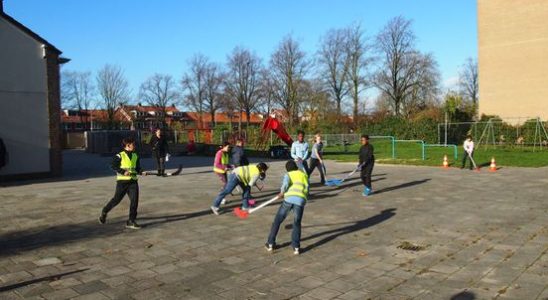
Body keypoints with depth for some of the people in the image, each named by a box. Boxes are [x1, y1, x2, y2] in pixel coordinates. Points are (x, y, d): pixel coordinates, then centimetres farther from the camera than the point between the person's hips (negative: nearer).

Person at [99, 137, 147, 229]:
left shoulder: (135, 156, 11)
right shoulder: (120, 155, -6)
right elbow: (113, 166, -11)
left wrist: (141, 172, -5)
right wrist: (123, 172, -20)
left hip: (133, 181, 5)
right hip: (122, 181, -4)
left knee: (134, 200, -5)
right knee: (117, 199, 5)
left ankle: (131, 221, 2)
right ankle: (104, 212, 32)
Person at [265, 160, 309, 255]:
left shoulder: (288, 174, 18)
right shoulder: (304, 175, 26)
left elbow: (285, 183, -5)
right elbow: (306, 188, 15)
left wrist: (282, 193, 9)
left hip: (289, 198, -1)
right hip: (301, 200, 2)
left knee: (277, 221, 14)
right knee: (297, 224, 16)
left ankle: (270, 244, 18)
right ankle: (296, 246, 3)